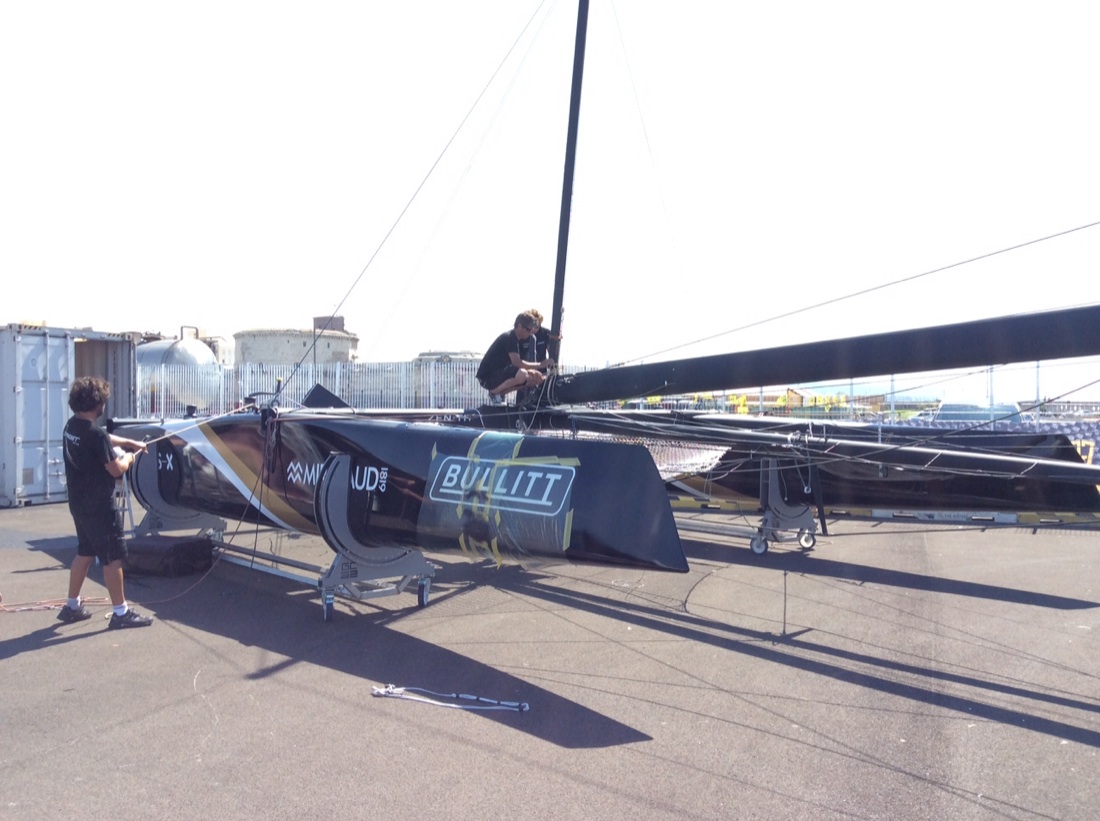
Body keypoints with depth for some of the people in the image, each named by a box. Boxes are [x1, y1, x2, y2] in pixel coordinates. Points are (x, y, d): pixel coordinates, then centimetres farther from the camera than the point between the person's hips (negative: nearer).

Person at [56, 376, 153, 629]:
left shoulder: (72, 426, 6)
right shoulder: (94, 433, -23)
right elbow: (116, 470, -18)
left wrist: (130, 442, 22)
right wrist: (128, 458, 1)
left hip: (79, 503, 10)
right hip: (98, 506, -10)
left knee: (85, 552, 21)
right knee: (112, 557, -1)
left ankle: (72, 606, 30)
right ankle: (121, 613, 6)